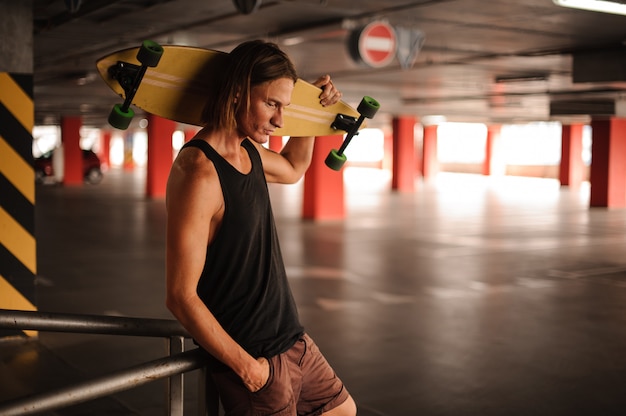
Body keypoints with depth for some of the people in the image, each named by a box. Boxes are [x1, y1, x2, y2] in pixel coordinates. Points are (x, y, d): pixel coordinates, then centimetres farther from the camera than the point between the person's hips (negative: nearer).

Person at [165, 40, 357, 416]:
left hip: (293, 339, 9)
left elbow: (292, 169, 31)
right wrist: (246, 366, -17)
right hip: (251, 357, -9)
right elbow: (181, 297, -24)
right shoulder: (199, 172, -23)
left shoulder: (249, 151, 5)